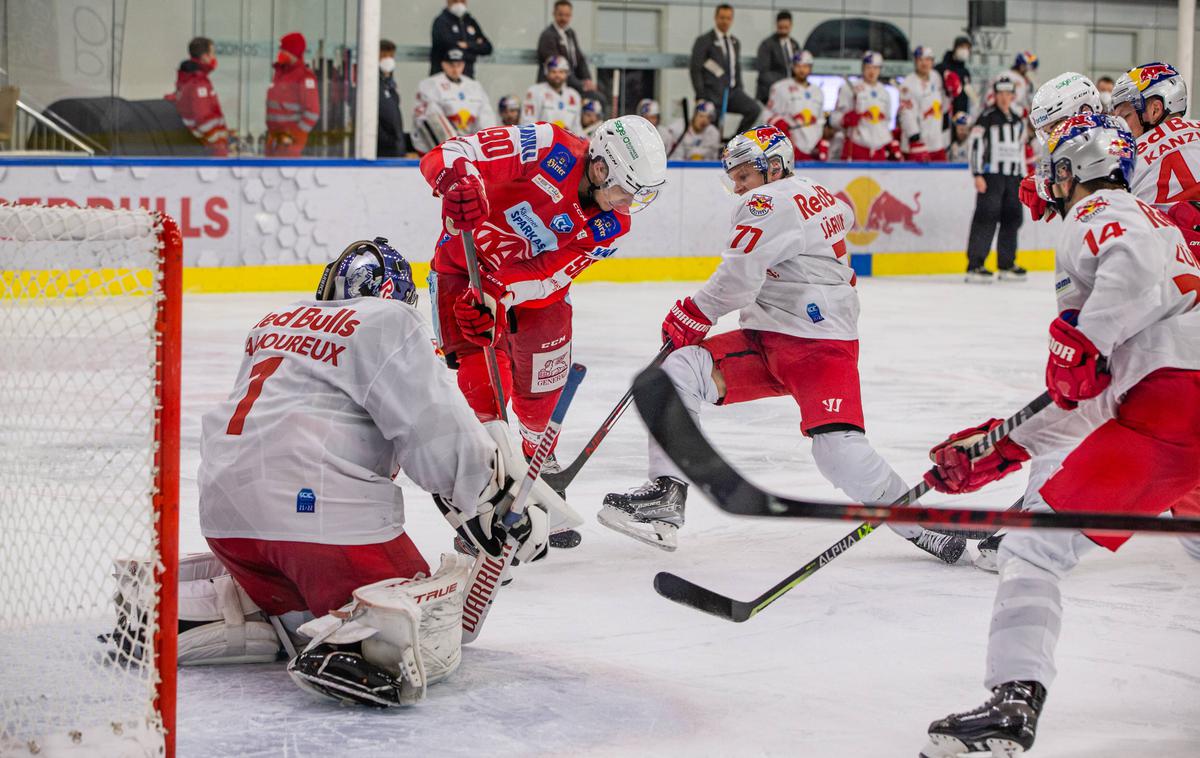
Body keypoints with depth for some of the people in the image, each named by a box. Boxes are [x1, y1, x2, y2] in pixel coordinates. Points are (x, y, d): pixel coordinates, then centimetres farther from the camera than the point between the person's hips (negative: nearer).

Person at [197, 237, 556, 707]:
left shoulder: (274, 324, 23)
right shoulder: (388, 322, 1)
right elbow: (438, 431, -7)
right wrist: (512, 500, -1)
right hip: (321, 507, -8)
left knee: (305, 610, 31)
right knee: (428, 638, -5)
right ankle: (347, 649, -34)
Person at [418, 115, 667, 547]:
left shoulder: (610, 226, -14)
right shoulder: (547, 150, -28)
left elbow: (545, 276, -21)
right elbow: (447, 156, -32)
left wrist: (498, 298, -37)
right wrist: (459, 182, -54)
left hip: (534, 288, 5)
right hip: (464, 269, -5)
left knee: (541, 399, 8)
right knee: (483, 391, -14)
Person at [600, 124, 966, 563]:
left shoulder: (771, 203, -13)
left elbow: (736, 282, -20)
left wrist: (690, 317, -6)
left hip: (820, 346, -10)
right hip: (765, 338, 10)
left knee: (839, 453, -24)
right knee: (678, 372, -12)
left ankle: (918, 523, -2)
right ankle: (665, 498, -17)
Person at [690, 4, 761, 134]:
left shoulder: (735, 42, 16)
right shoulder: (704, 41, -3)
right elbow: (695, 70, -6)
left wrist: (739, 89, 10)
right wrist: (701, 96, -13)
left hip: (731, 91, 5)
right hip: (712, 93, -5)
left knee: (755, 109, -15)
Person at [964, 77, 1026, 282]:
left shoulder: (1018, 120, 16)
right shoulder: (987, 117, -6)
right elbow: (975, 144, -10)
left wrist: (1022, 177, 21)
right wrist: (978, 175, -17)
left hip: (1013, 176, 7)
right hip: (992, 175, -7)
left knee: (1012, 218, 8)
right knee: (986, 217, -12)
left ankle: (1007, 264, 19)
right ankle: (975, 265, -15)